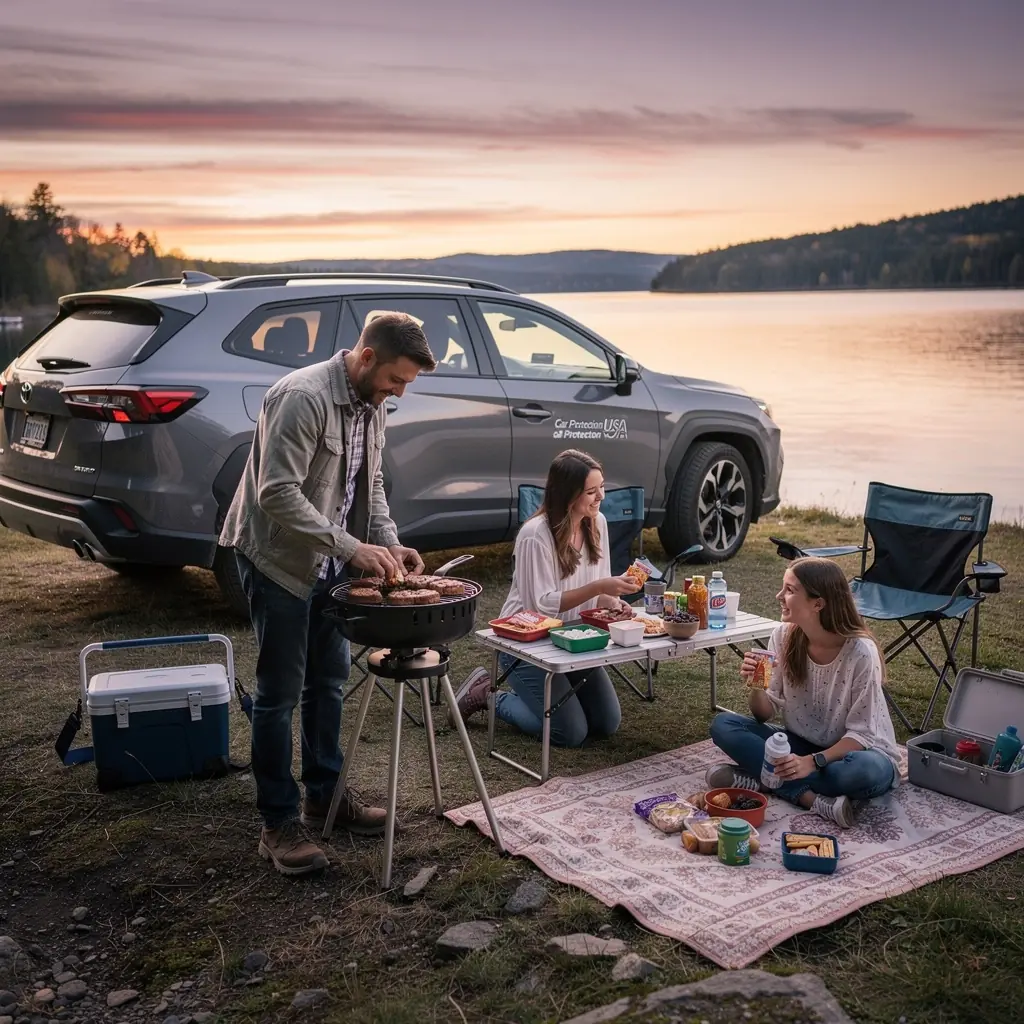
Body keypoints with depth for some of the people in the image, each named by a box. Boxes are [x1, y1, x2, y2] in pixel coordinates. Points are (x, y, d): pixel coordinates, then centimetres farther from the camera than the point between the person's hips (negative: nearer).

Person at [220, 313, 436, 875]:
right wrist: (352, 547, -29)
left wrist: (389, 544, -3)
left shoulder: (371, 406, 5)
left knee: (329, 679, 16)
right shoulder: (303, 396, -23)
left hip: (328, 562, 9)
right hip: (278, 559, -9)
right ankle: (279, 824, 9)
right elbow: (277, 494, -28)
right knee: (280, 692, -2)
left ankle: (325, 792, 31)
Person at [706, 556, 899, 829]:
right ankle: (813, 799, -26)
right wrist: (756, 687, -27)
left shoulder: (860, 652, -24)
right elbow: (764, 714, -5)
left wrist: (813, 762, -34)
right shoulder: (783, 636, -10)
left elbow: (861, 734, -19)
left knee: (868, 770, -39)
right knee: (723, 725, -15)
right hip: (801, 745, 4)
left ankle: (758, 779, -24)